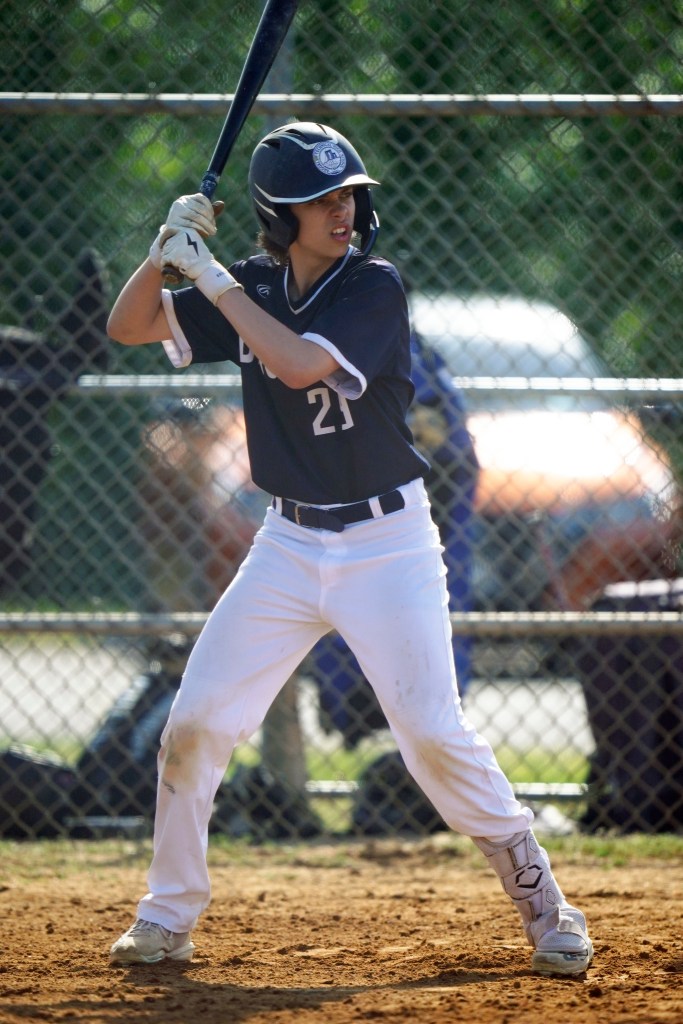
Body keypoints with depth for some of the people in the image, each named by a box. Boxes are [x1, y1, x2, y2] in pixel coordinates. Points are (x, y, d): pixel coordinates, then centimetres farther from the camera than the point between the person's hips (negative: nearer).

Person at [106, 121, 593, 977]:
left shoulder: (376, 288, -13)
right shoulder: (253, 290, 2)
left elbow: (301, 364, -29)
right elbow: (127, 327, 6)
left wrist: (210, 274, -22)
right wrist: (166, 252, -13)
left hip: (387, 544, -5)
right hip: (290, 545, 5)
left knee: (434, 734, -12)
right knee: (194, 722, -1)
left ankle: (543, 906, 3)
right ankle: (166, 920, 13)